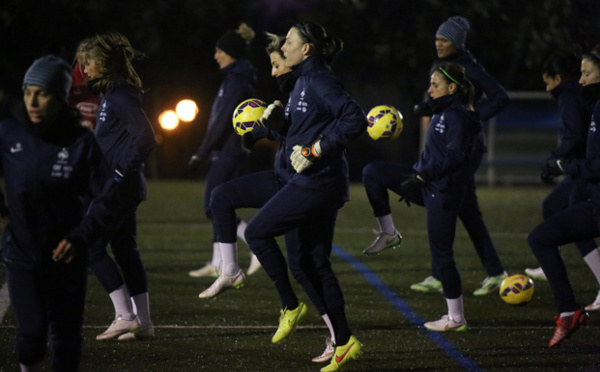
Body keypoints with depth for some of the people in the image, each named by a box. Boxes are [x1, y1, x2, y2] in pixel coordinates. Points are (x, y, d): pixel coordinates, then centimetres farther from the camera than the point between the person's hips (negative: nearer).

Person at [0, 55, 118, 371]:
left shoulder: (81, 141, -9)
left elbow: (107, 197, -5)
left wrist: (80, 238, -15)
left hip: (66, 256, 0)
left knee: (67, 335, 5)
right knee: (32, 330, -8)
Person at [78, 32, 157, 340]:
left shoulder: (122, 97, -17)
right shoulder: (110, 93, 13)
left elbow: (146, 138, -24)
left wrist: (122, 171, -20)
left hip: (118, 188, -10)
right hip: (123, 188, 10)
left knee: (93, 248, -6)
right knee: (125, 250, 11)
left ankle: (125, 317, -5)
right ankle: (142, 321, 13)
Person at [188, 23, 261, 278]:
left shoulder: (236, 80, -16)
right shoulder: (239, 76, 15)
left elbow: (223, 120, -21)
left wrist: (201, 153, -18)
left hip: (228, 151, -10)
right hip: (226, 151, 10)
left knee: (213, 207, -10)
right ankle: (217, 264, 14)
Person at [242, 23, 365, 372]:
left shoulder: (319, 81, -14)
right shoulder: (304, 81, 17)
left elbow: (355, 119, -24)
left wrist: (318, 150, -23)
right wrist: (276, 122, 8)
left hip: (316, 182, -10)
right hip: (316, 183, 10)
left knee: (257, 231, -4)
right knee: (313, 260, 10)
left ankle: (291, 305, 4)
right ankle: (345, 341, 10)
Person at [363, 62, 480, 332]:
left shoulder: (458, 117, -14)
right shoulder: (442, 113, 15)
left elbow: (454, 157, -24)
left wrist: (421, 175, -26)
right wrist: (416, 180, 27)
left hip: (444, 192, -9)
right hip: (428, 184, 9)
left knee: (441, 253, -4)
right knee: (372, 172, -1)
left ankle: (456, 318, 5)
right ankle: (389, 233, 6)